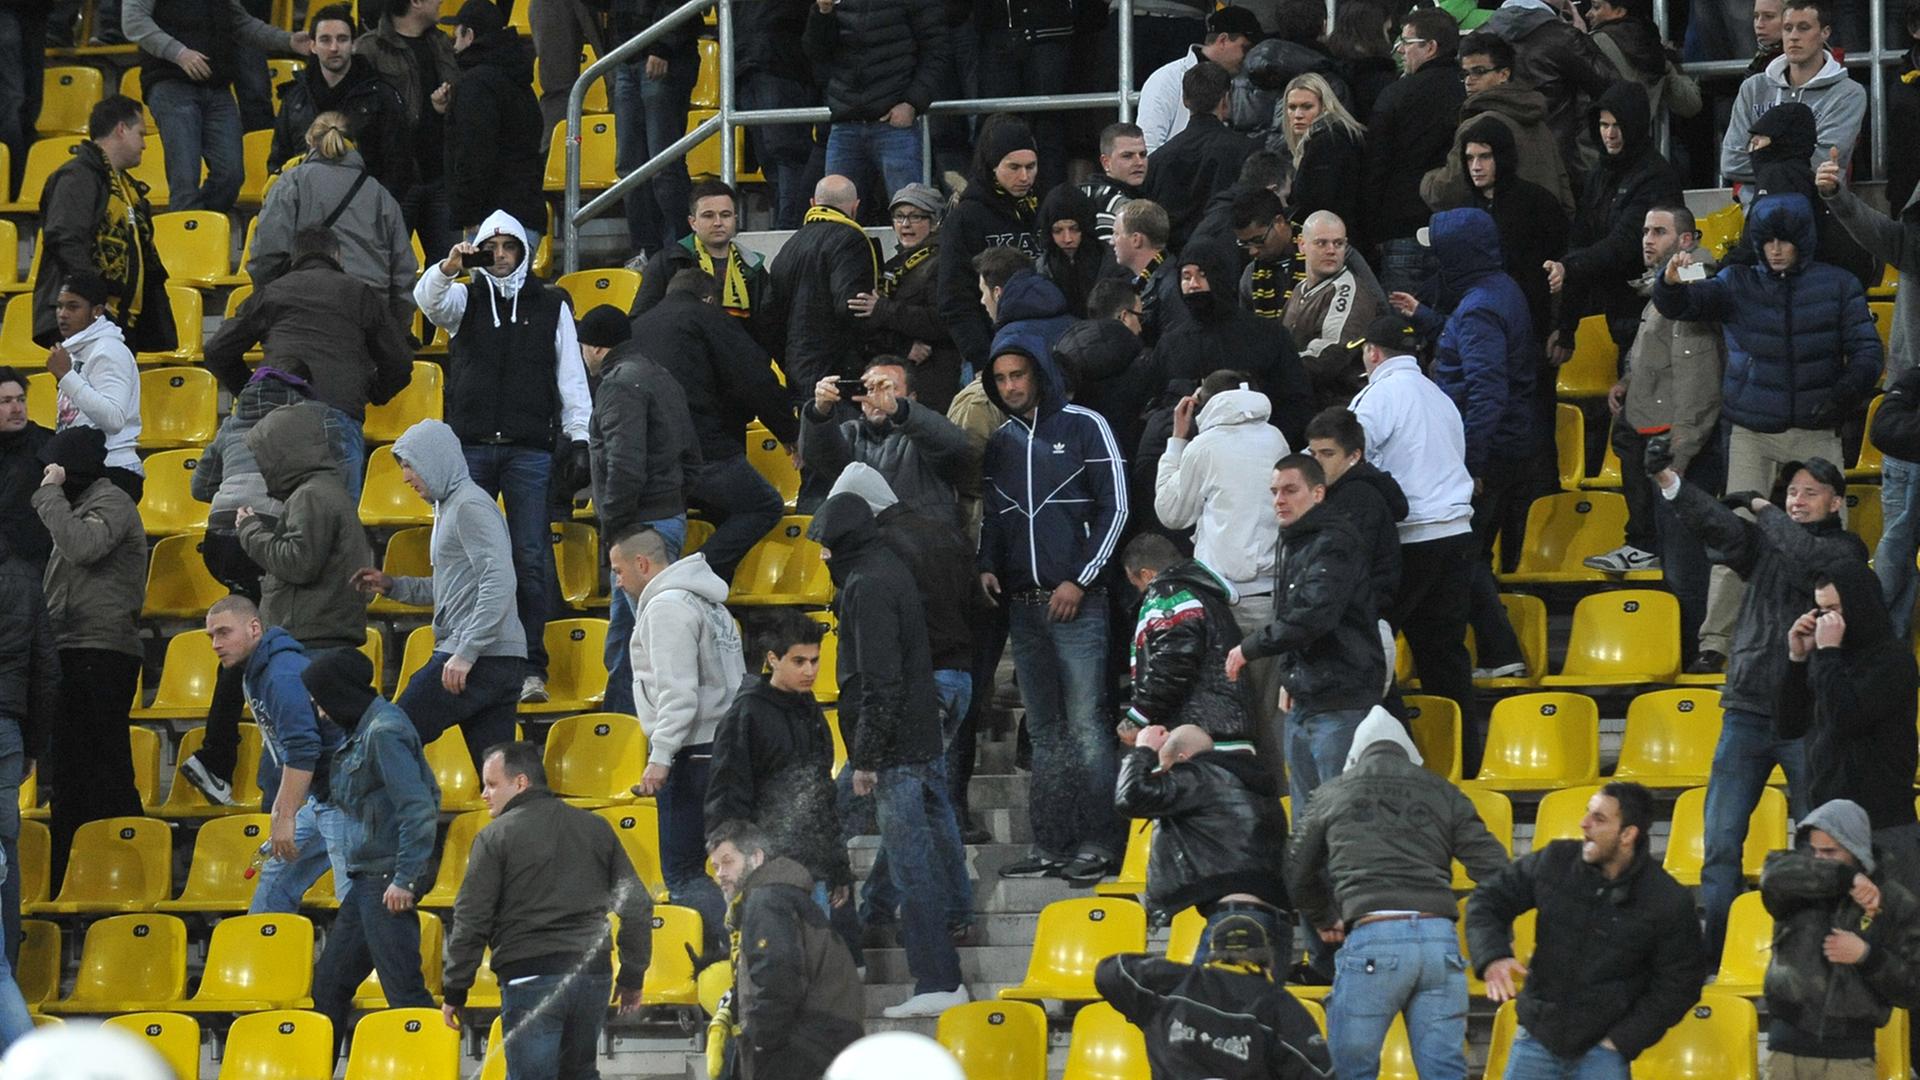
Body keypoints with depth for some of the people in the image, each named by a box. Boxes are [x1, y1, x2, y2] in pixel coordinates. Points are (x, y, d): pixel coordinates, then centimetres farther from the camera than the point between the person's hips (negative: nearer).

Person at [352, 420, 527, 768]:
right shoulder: (448, 507, 21)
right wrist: (392, 585, 17)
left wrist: (466, 652, -24)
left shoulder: (470, 507, -10)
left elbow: (499, 582, -21)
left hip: (480, 660, -10)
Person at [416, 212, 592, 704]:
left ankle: (532, 668, -4)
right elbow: (428, 300, -11)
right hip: (470, 447, 1)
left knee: (530, 560, -5)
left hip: (529, 450, -1)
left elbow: (571, 377, 11)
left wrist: (578, 437, 3)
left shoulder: (552, 306, 12)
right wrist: (447, 268, -31)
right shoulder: (464, 299, 11)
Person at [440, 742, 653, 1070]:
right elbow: (637, 907, 12)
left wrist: (455, 990, -1)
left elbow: (471, 921, -7)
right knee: (579, 1071, 18)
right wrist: (632, 977, 19)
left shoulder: (496, 837, -3)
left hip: (531, 977, -5)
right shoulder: (595, 828, 12)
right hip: (594, 975, 5)